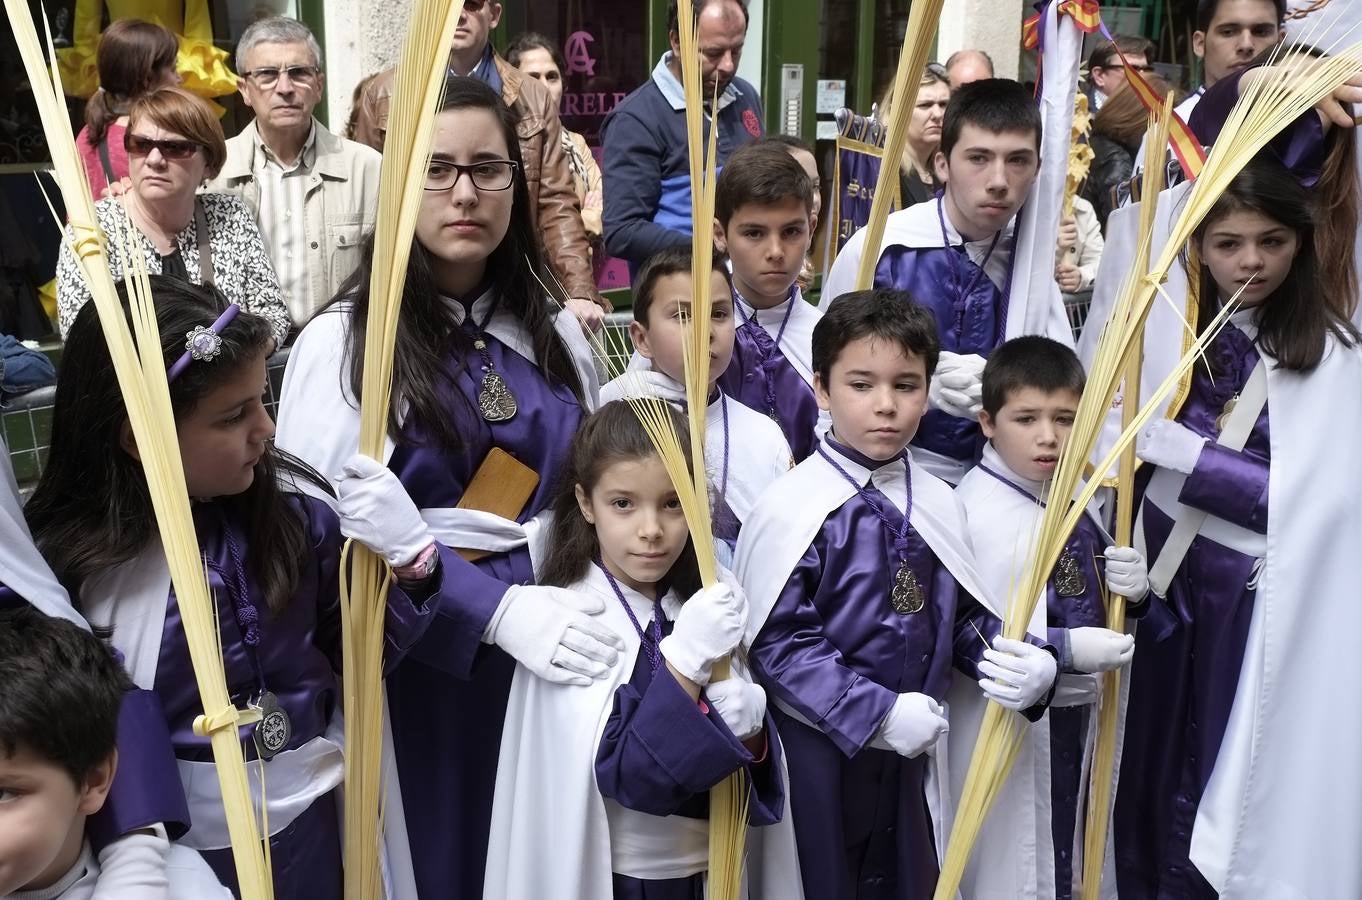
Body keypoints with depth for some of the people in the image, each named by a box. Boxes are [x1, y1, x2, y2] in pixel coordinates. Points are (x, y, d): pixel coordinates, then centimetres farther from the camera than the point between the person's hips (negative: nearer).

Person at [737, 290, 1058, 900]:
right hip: (817, 752, -5)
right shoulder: (791, 509, -15)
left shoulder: (939, 506, 1)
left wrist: (1029, 665, -10)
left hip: (910, 753, 5)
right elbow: (780, 643, -17)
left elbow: (965, 616, 8)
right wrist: (877, 713, -20)